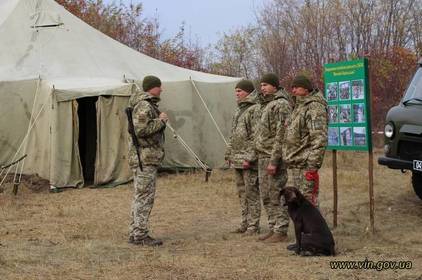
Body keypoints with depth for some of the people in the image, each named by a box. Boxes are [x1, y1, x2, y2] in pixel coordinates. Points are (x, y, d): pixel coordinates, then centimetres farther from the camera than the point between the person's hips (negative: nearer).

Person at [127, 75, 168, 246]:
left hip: (147, 157, 11)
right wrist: (160, 121, -17)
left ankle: (135, 233, 19)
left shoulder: (148, 104, 19)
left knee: (141, 196, 14)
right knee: (144, 196, -8)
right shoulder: (144, 106, -16)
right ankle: (140, 235, -5)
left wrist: (160, 120, 15)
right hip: (145, 157, -11)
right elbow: (140, 130, -26)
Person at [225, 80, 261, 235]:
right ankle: (245, 224, 22)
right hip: (237, 160, 9)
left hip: (249, 160, -9)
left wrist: (250, 157, -21)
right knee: (242, 193, 14)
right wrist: (229, 154, 19)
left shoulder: (255, 110, -11)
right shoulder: (238, 111, 19)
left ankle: (253, 225, 1)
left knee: (251, 193, -5)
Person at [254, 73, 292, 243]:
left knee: (276, 196, -6)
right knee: (266, 197, 13)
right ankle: (273, 228, 20)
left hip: (273, 157, -10)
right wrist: (256, 155, 18)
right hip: (263, 156, 10)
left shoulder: (281, 105, -13)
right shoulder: (266, 104, 18)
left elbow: (281, 135, -19)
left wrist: (274, 160, -22)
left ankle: (281, 231, -1)